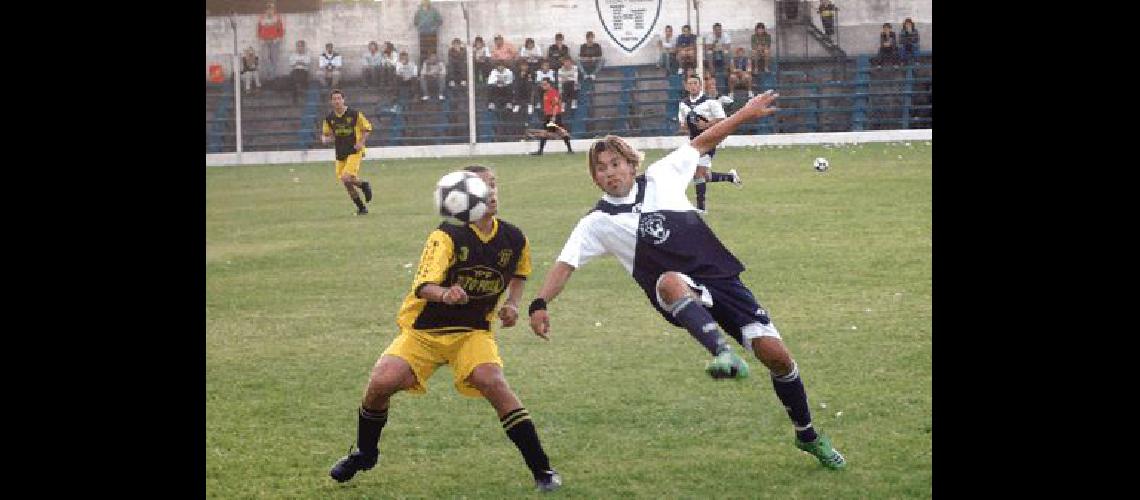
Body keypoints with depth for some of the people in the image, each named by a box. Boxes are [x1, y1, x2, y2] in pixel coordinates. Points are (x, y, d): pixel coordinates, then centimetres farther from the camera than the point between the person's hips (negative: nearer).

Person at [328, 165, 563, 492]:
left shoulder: (514, 240, -6)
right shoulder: (447, 236, -20)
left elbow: (519, 273, 19)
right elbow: (423, 286, -32)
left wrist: (512, 304, 1)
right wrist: (444, 294, -54)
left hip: (473, 330, 1)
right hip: (423, 329, -1)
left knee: (493, 382, -26)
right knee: (381, 382, -18)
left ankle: (542, 469, -17)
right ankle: (364, 454, 13)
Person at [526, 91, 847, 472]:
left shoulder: (660, 177, 11)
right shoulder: (598, 223, 5)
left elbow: (702, 143, 21)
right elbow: (565, 264, -2)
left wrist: (744, 114, 24)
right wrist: (540, 303, -17)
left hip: (722, 277, 3)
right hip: (683, 292, -3)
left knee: (776, 355, -7)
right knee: (670, 281, -41)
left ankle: (808, 436, 16)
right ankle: (722, 352, -62)